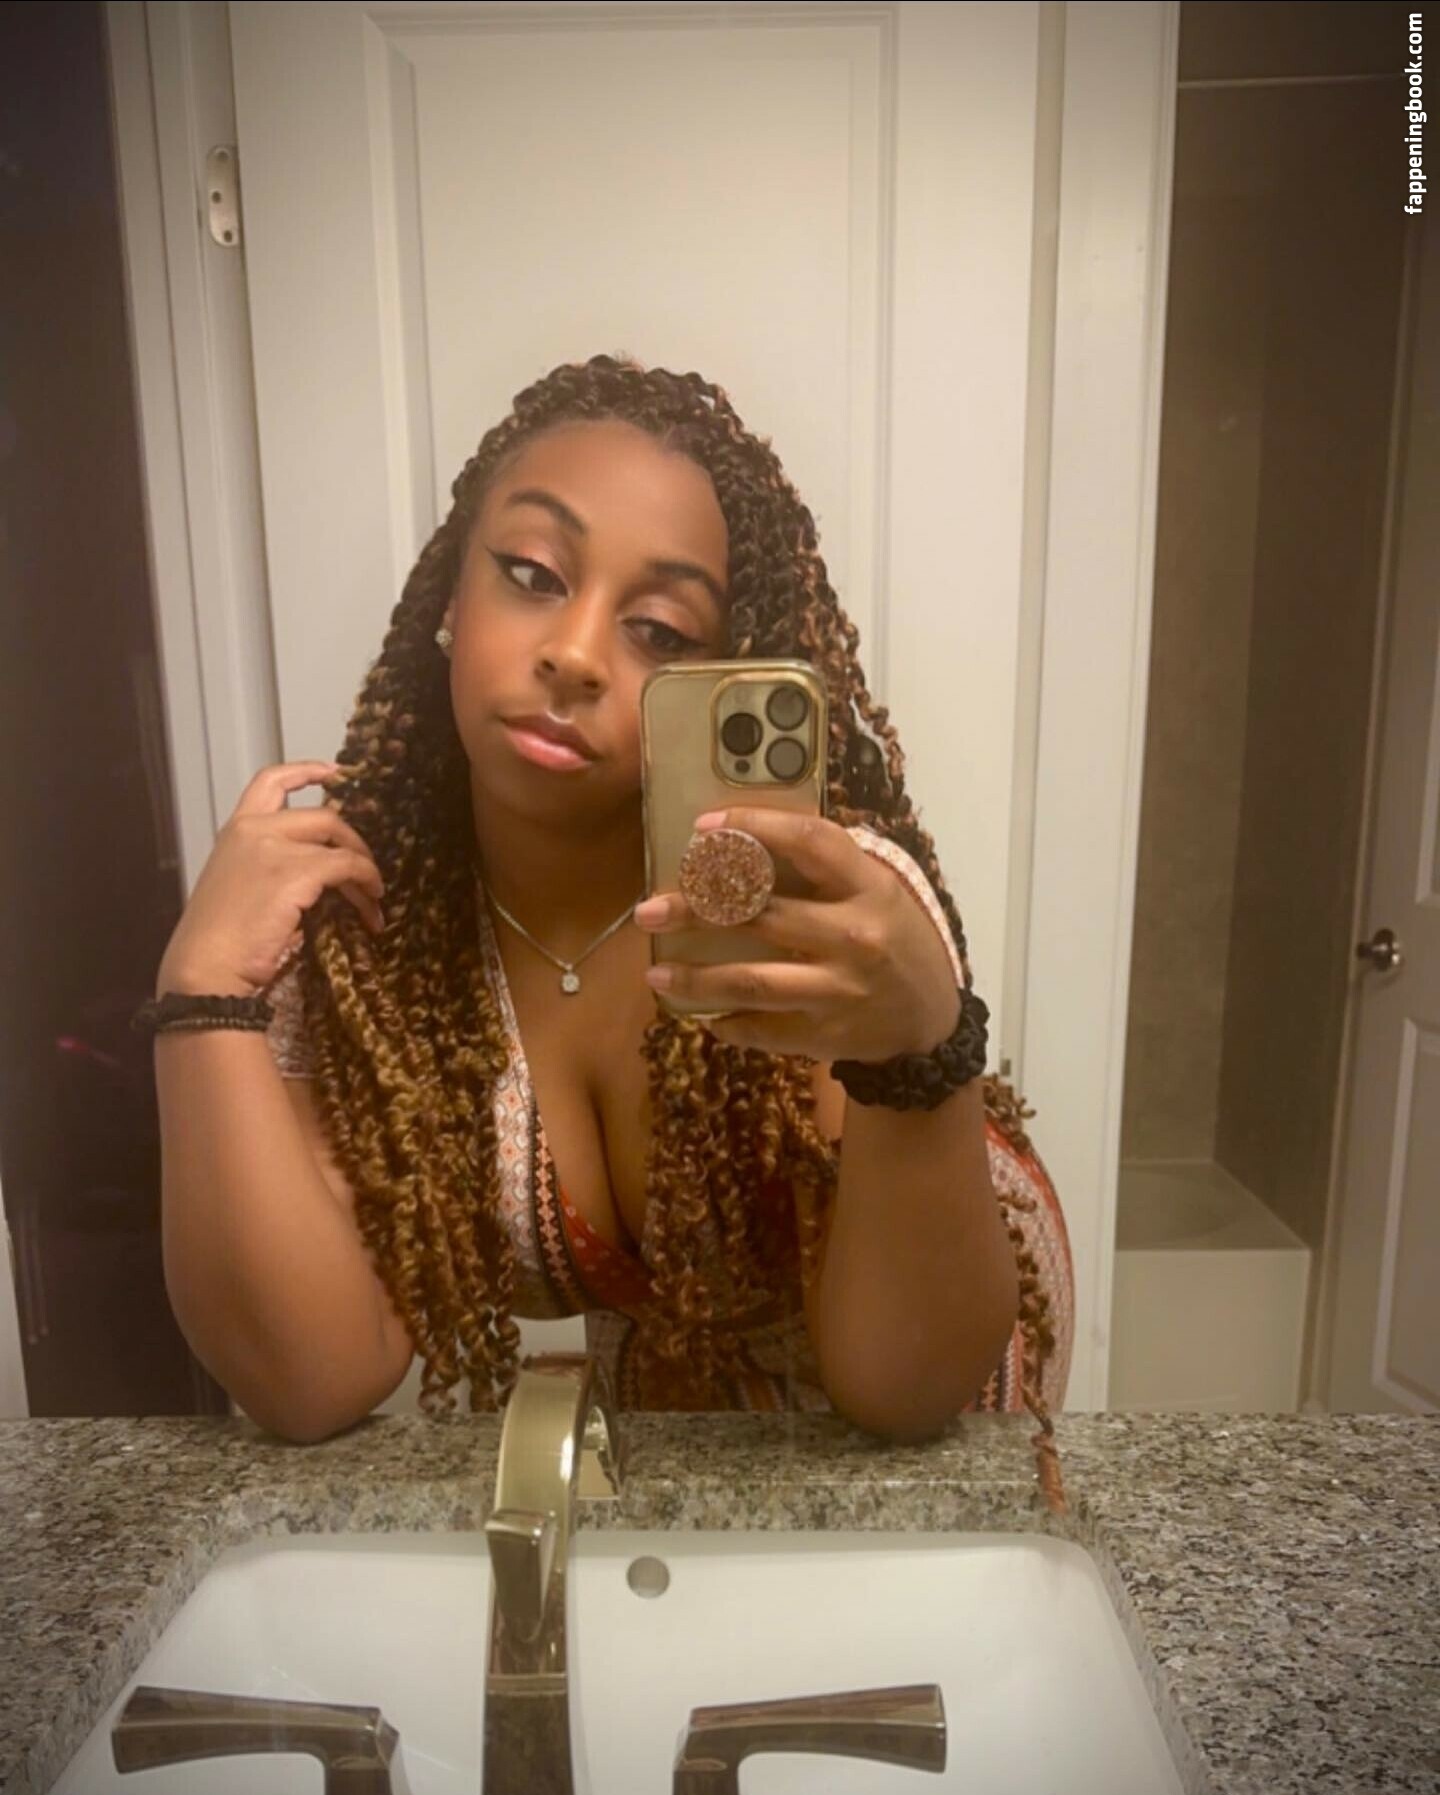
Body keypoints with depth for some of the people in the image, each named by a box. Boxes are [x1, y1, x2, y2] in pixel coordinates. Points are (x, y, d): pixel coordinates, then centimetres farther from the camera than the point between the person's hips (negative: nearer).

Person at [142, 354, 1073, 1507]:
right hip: (656, 1408, 2)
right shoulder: (338, 901, -17)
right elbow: (318, 1380, -21)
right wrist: (209, 983, -30)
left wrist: (920, 1047, -42)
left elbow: (906, 1390, -25)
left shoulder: (832, 894, -26)